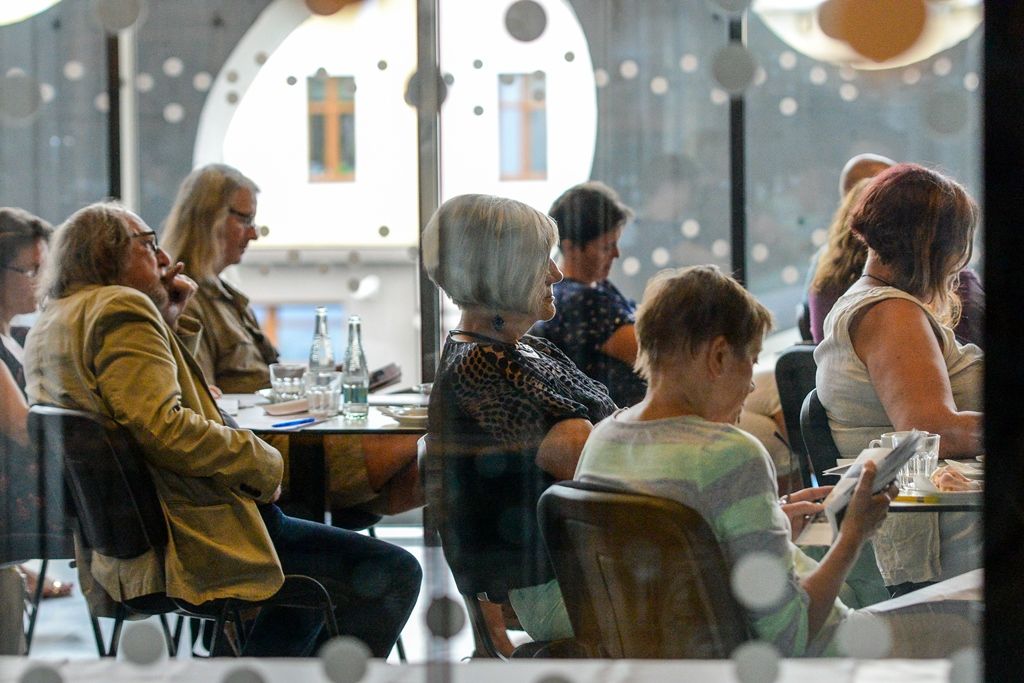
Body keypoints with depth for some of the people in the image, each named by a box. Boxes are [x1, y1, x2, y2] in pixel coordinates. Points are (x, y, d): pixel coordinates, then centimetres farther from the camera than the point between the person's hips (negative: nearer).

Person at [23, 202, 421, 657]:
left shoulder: (46, 329, 17)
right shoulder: (121, 309, -14)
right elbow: (164, 428, -25)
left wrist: (171, 323, 14)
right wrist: (265, 463, -15)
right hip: (187, 541, -11)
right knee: (394, 573, -11)